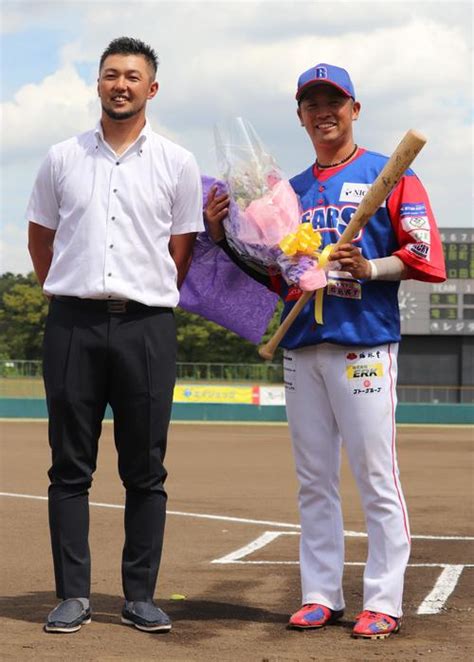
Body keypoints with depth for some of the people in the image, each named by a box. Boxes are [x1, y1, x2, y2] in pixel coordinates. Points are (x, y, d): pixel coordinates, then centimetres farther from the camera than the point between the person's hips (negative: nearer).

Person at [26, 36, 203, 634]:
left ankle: (140, 597, 8)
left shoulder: (177, 164, 8)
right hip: (72, 323, 1)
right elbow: (40, 237, 18)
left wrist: (149, 301, 10)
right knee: (70, 466, 1)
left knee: (146, 470, 1)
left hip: (146, 326, -1)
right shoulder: (62, 158, 11)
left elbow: (183, 251, 11)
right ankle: (73, 596, 6)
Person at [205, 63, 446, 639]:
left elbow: (426, 256, -5)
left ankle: (382, 603, -3)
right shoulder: (290, 191, 20)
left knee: (375, 475, -7)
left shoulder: (389, 175, 3)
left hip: (365, 345, -6)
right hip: (302, 347, 6)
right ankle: (320, 594, 16)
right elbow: (273, 276, 21)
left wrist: (371, 269, -20)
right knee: (313, 480, 9)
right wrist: (225, 236, 8)